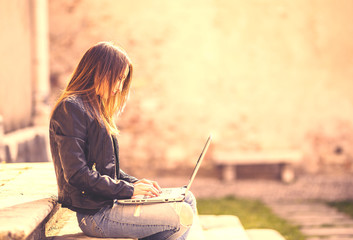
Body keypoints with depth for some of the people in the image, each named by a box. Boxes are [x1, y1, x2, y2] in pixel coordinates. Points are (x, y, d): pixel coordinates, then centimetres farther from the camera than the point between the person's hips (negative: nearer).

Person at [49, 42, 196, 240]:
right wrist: (128, 190, -15)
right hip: (95, 213, -10)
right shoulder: (71, 108, -12)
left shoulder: (96, 109, 20)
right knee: (183, 217, -15)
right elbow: (77, 175, -19)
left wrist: (134, 182, 5)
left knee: (187, 200, 6)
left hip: (108, 200, 10)